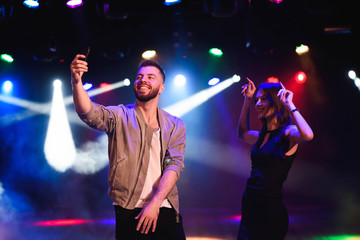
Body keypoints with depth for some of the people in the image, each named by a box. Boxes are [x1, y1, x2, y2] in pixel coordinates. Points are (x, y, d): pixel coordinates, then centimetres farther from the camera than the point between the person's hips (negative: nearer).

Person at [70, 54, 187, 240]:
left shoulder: (176, 126, 8)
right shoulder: (119, 117, 4)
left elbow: (174, 165, -4)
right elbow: (89, 113, -15)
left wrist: (155, 203, -18)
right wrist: (77, 82, -34)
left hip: (165, 212, 2)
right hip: (129, 213, -2)